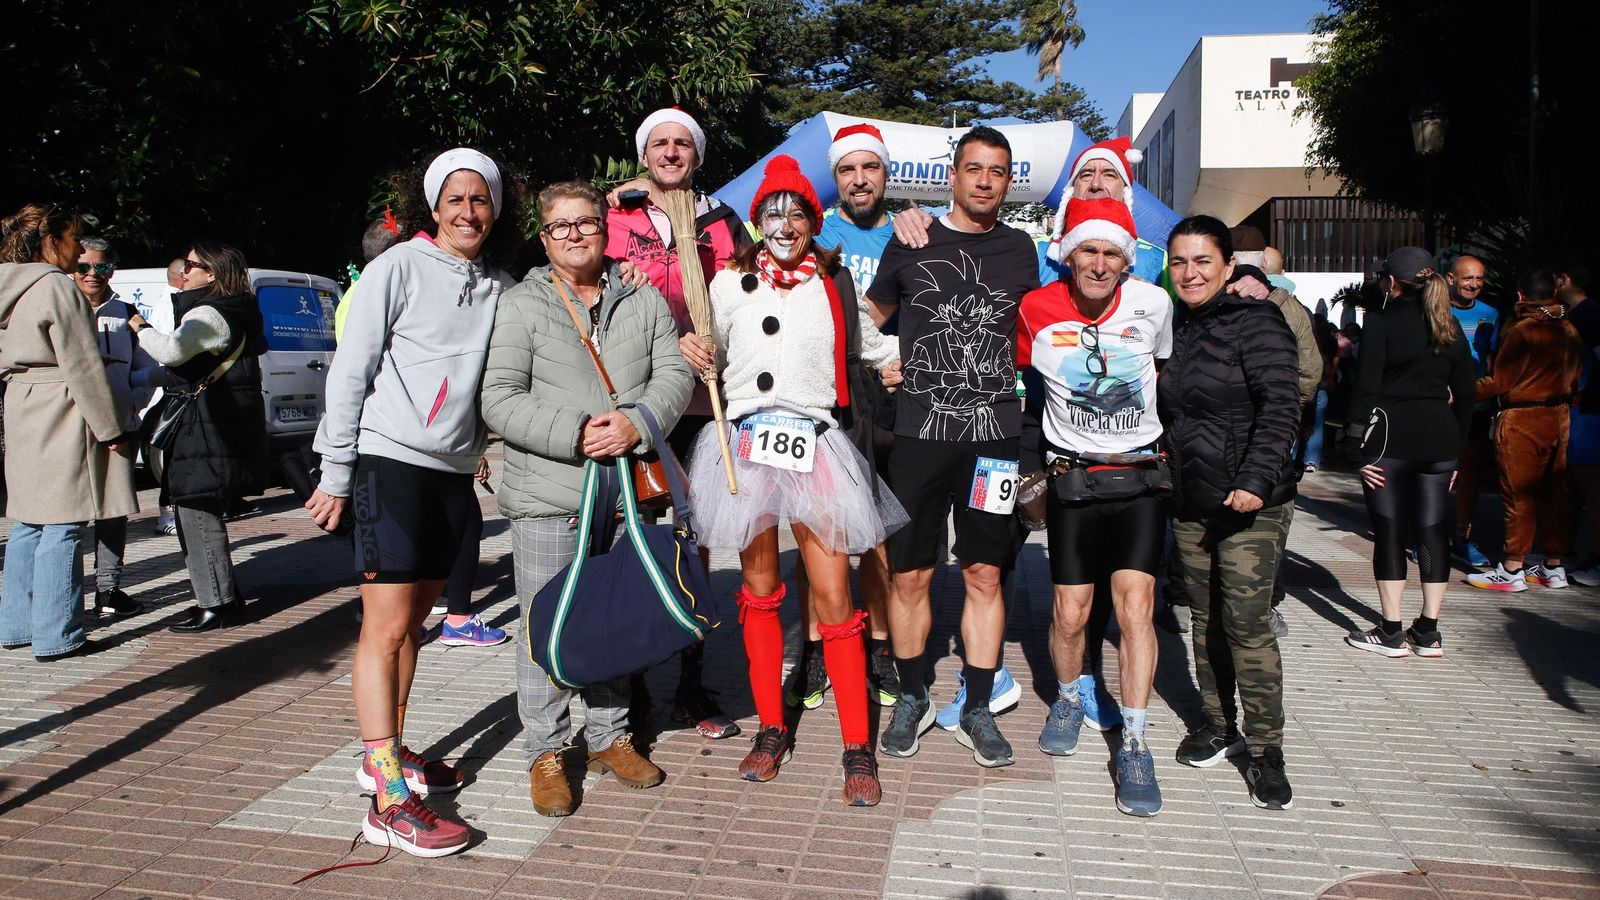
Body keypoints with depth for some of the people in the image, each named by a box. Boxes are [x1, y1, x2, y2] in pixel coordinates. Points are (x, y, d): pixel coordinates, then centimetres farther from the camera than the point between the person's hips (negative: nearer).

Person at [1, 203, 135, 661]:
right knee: (62, 527, -5)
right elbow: (82, 367, -16)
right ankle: (56, 637, -1)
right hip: (61, 419, -10)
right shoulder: (57, 287, -13)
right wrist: (111, 430, -12)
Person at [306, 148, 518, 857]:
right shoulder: (399, 268, -4)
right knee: (386, 626, -7)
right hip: (390, 461, -6)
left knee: (412, 621, 14)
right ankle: (389, 801, -5)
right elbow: (351, 370, -5)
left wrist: (488, 453, 12)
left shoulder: (500, 286, 11)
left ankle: (387, 753, 28)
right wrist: (335, 475, -7)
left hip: (454, 472, 6)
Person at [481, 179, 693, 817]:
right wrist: (574, 434, -20)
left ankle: (609, 737, 30)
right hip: (548, 497, -3)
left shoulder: (644, 302, 11)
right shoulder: (522, 305, 0)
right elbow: (500, 399, -8)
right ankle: (545, 754, 18)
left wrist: (637, 423, -16)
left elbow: (675, 372, 3)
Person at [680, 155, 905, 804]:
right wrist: (690, 349, -1)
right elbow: (711, 358, 18)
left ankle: (858, 750, 4)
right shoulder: (730, 282, 12)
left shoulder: (834, 280, 11)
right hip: (745, 440, 2)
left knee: (832, 595, -5)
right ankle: (771, 730, 23)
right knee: (759, 588, 10)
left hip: (816, 444, -2)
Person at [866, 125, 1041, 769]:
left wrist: (997, 374, 11)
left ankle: (977, 711, 18)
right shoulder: (910, 244, 5)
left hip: (994, 435, 1)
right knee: (909, 575, 4)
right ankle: (912, 700, 23)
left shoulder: (1020, 250, 10)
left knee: (985, 575, 5)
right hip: (919, 433, -1)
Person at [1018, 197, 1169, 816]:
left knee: (1135, 607, -9)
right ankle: (1068, 699, 34)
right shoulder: (1037, 311, -8)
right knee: (1070, 614, 3)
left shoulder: (1153, 304, -5)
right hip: (1071, 475, 0)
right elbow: (1014, 368, 10)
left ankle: (1134, 746, 3)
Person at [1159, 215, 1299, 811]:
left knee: (1246, 622, -8)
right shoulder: (1175, 328, 12)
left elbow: (1280, 409, -16)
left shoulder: (1256, 322, -8)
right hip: (1190, 502, 7)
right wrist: (1166, 471, 13)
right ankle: (1217, 726, 27)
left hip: (1249, 500, -6)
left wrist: (1256, 479, -24)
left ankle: (1266, 750, 4)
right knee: (1205, 618, 12)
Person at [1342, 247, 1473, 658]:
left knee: (1390, 531, 1)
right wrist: (1456, 450, 19)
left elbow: (1366, 385, -11)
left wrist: (1361, 447, -9)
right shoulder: (1450, 326, 12)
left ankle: (1391, 632, 6)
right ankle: (1428, 632, 14)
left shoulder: (1381, 321, -5)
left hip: (1391, 436, -5)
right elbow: (1464, 393, 13)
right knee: (1433, 531, 8)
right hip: (1440, 438, 5)